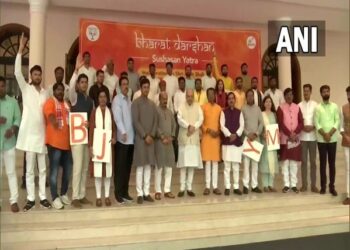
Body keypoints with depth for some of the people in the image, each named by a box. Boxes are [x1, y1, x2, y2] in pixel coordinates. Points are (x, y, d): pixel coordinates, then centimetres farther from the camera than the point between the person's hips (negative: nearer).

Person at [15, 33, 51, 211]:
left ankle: (42, 197, 15)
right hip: (29, 133, -3)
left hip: (42, 133, 3)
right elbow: (17, 72, -12)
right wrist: (21, 49, -18)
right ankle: (30, 198, 9)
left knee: (42, 168, 7)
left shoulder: (45, 92, 12)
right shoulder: (26, 88, 2)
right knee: (29, 169, 2)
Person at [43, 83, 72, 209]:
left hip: (67, 142, 7)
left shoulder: (66, 104, 18)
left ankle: (64, 194, 28)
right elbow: (50, 115, -25)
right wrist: (54, 121, -46)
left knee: (68, 170, 13)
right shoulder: (50, 102, -6)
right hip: (54, 142, -7)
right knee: (54, 171, -1)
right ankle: (55, 198, 8)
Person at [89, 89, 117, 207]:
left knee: (108, 170, 5)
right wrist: (90, 146, -8)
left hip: (108, 144, 2)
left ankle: (107, 196, 14)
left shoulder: (110, 112, 8)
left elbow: (114, 128, 12)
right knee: (98, 171, -1)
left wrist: (114, 138, -8)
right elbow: (91, 129, -2)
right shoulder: (94, 112, 1)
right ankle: (98, 197, 9)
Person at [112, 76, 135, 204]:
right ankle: (118, 193, 6)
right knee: (120, 166, -2)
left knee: (128, 166, 10)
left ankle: (125, 192, 18)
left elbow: (132, 117, 13)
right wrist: (123, 132, -25)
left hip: (131, 138, 6)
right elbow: (117, 118, -14)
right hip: (122, 138, -6)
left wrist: (130, 133, 5)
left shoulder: (129, 100, 17)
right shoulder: (117, 99, -3)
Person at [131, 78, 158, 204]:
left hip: (151, 138, 5)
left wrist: (152, 135, -4)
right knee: (140, 167, -3)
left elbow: (155, 121, 10)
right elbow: (135, 121, -11)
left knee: (148, 166, 7)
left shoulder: (152, 104, 13)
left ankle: (146, 192, 13)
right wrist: (145, 136, -14)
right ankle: (140, 194, 2)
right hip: (140, 138, -5)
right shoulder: (136, 103, -3)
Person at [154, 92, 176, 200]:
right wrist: (162, 137, -14)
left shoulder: (170, 112, 16)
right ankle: (158, 191, 3)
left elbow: (174, 125, 14)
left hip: (169, 141, 6)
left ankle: (167, 190, 12)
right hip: (159, 141, -6)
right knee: (159, 166, -3)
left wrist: (171, 137, -1)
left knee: (169, 166, 5)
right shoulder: (156, 110, -3)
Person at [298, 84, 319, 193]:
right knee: (304, 161, 5)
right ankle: (304, 184, 12)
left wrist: (313, 127, -14)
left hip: (313, 136, 0)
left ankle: (313, 185, 11)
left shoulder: (315, 105, 2)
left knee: (313, 161, 5)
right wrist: (303, 127, -13)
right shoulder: (299, 105, 3)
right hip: (302, 136, 0)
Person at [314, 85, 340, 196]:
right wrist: (324, 134, -14)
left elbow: (337, 121, -1)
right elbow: (316, 123, -4)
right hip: (321, 139, -1)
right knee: (323, 163, 4)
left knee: (332, 163, 4)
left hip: (332, 139, 1)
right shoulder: (318, 107, 2)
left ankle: (332, 186, 10)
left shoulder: (335, 106, 5)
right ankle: (323, 186, 11)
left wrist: (330, 134, -13)